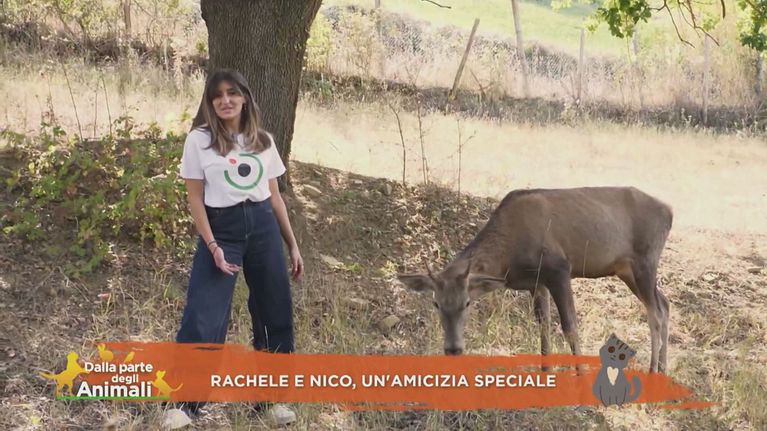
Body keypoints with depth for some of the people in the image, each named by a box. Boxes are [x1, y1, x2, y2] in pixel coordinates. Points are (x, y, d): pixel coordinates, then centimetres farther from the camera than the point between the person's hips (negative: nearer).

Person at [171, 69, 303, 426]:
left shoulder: (263, 141, 8)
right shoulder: (199, 140, -2)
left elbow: (274, 196, 13)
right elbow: (195, 198, -3)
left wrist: (293, 245, 11)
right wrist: (212, 246, -13)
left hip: (263, 228, 4)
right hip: (222, 230, -4)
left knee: (275, 314, 9)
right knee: (203, 318, -8)